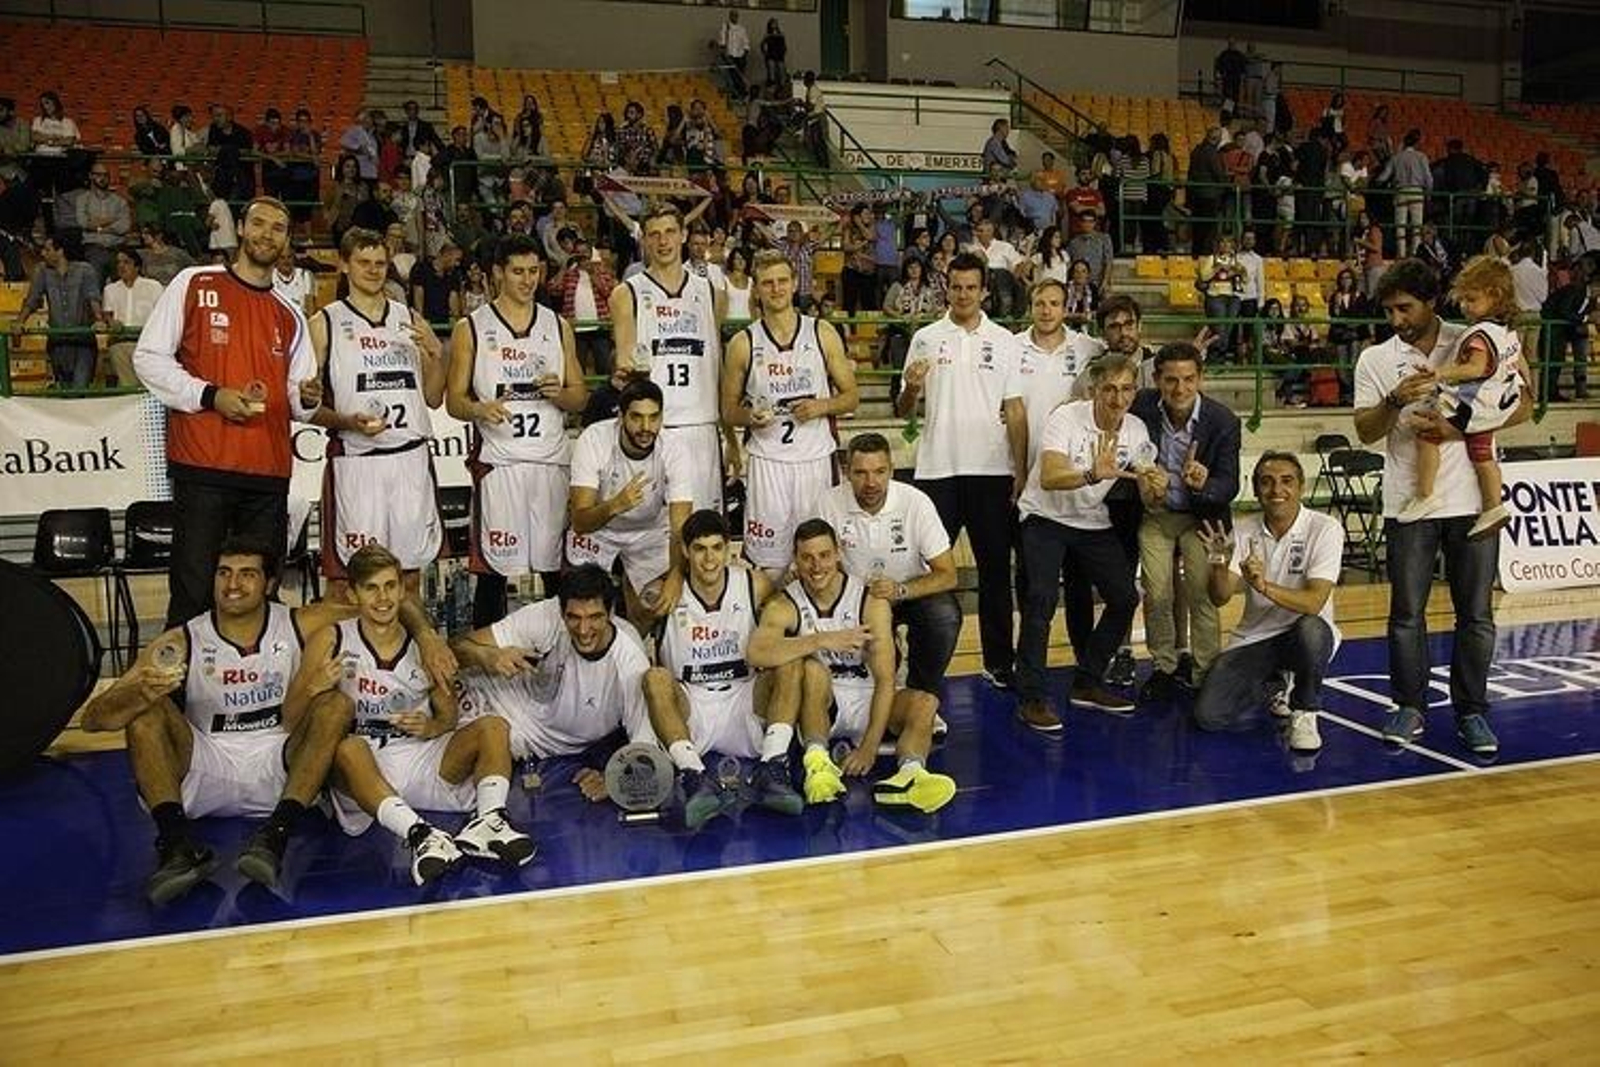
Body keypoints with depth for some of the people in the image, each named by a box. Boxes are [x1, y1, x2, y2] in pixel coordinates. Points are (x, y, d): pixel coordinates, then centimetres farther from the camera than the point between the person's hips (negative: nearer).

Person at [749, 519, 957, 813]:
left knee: (925, 703, -26)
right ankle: (818, 762, -42)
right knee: (812, 669, -32)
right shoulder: (783, 606, -11)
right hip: (818, 703, -1)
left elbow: (885, 680, -16)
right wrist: (823, 640, -40)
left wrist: (870, 746, -26)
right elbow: (756, 654, -33)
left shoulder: (871, 602, -11)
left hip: (865, 699, 1)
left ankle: (909, 774, -53)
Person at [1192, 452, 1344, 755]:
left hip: (1304, 636, -3)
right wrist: (1219, 565, -28)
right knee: (1209, 715, -14)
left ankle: (1304, 712, -9)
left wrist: (1264, 585, -41)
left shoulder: (1325, 528, -13)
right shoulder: (1243, 531, -1)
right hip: (1255, 637, 3)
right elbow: (1220, 598, -7)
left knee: (1311, 629, -39)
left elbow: (1313, 603, -24)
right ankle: (1275, 686, 20)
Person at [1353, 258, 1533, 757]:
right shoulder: (1375, 360, 2)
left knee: (1476, 614, 5)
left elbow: (1522, 405, -1)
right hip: (1408, 504, 0)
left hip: (1472, 501, 0)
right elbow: (1366, 432, -3)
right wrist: (1396, 400, -22)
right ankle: (1410, 708, 16)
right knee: (1407, 612, 3)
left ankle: (1471, 712, 17)